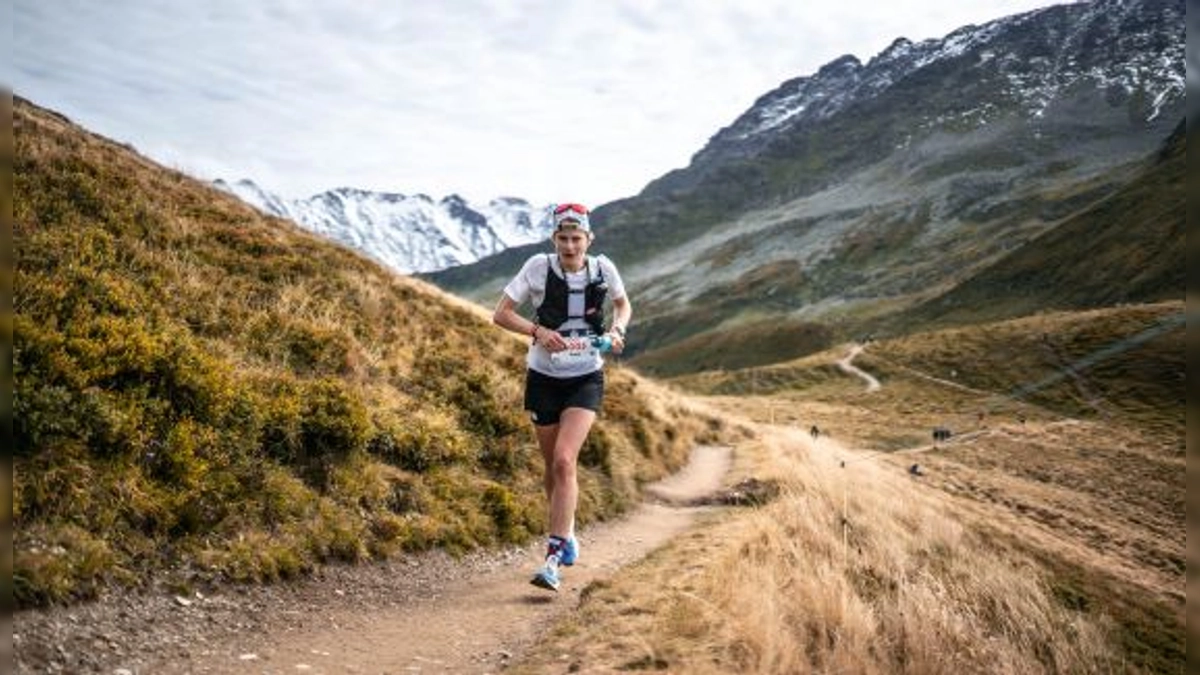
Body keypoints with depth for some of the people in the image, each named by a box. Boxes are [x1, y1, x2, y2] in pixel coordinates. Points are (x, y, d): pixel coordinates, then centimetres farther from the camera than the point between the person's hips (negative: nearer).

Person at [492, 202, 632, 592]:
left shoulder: (603, 268, -6)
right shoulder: (539, 267, -11)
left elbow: (623, 304, 13)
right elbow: (501, 314, -10)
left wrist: (617, 330, -8)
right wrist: (537, 331, -27)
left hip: (586, 380, -1)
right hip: (544, 379, 1)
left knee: (564, 461, -18)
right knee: (553, 466, 12)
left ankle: (553, 559, -15)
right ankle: (567, 531, 40)